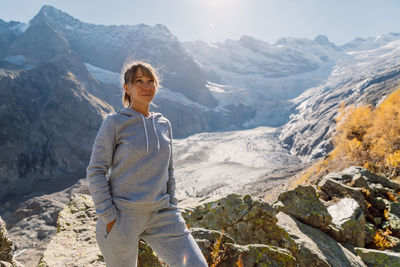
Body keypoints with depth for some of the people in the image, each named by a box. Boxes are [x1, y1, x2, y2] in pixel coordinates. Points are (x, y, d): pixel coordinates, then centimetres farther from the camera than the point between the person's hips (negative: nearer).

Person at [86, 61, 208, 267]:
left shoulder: (164, 124, 8)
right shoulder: (114, 123, -6)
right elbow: (95, 172, -7)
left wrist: (172, 212, 13)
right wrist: (109, 218, -11)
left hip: (160, 214, 4)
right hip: (121, 214, -4)